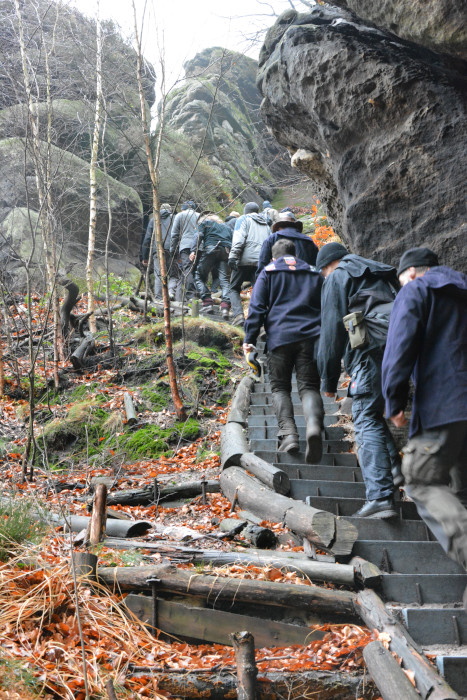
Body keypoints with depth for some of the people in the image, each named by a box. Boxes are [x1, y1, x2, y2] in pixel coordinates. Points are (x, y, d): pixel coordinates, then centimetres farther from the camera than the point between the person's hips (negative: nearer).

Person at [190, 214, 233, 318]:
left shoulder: (204, 222, 22)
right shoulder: (226, 227, 34)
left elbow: (199, 236, 3)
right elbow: (232, 242, 21)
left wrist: (194, 251, -7)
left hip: (211, 249, -3)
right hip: (226, 252, 4)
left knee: (199, 276, 6)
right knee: (225, 280, -2)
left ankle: (207, 301, -9)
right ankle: (225, 305, -21)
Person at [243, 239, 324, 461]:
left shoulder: (268, 272, 12)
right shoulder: (314, 274, 20)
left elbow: (256, 307, 2)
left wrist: (249, 339, 1)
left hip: (279, 337, -2)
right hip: (310, 337, 2)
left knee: (280, 387, 8)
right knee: (309, 386, 0)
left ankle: (288, 433, -12)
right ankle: (314, 423, -30)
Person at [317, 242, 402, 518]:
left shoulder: (337, 278, 9)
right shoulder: (382, 275, 31)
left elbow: (332, 330, 1)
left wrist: (329, 379, 4)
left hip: (371, 351, -7)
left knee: (367, 421, -8)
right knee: (374, 415, 21)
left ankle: (380, 496, -17)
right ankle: (395, 468, 8)